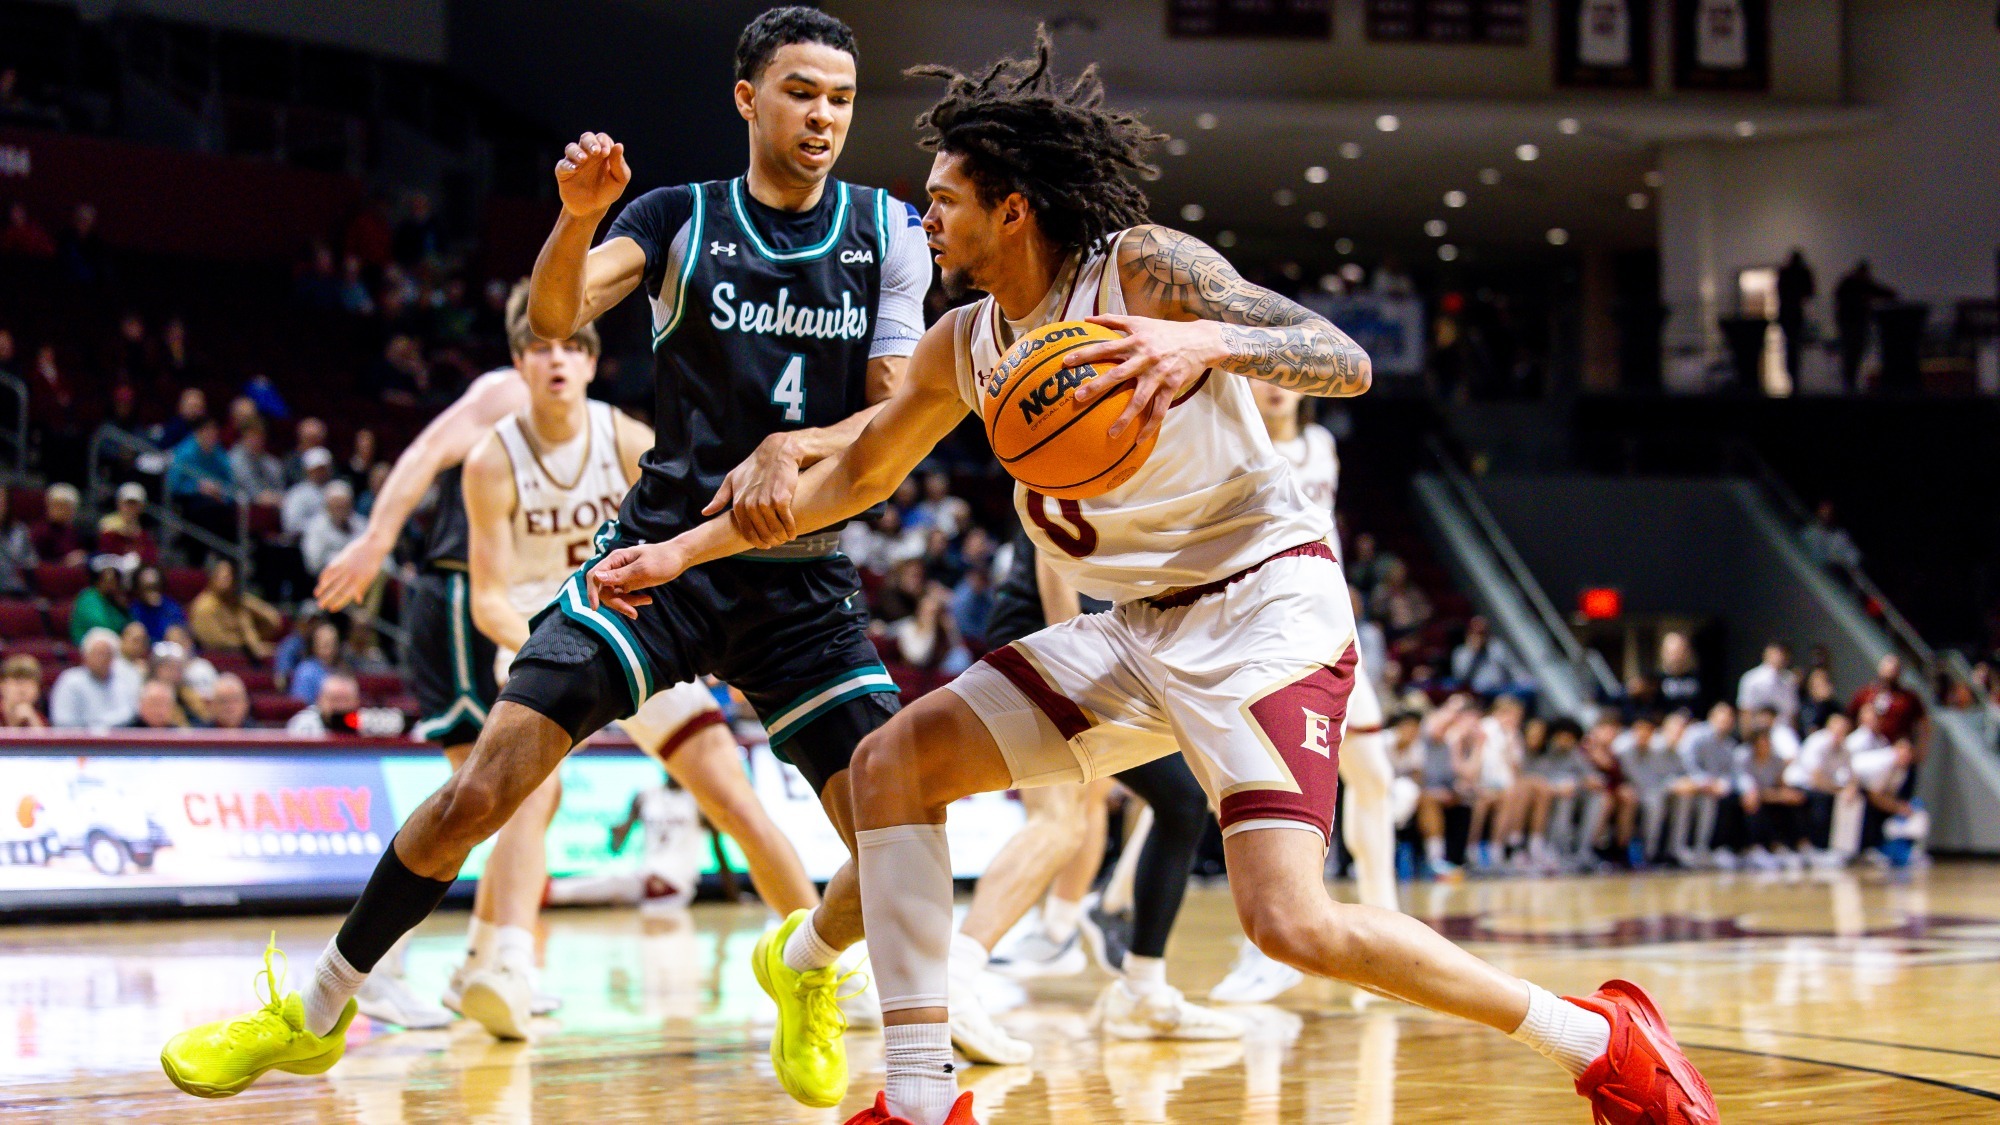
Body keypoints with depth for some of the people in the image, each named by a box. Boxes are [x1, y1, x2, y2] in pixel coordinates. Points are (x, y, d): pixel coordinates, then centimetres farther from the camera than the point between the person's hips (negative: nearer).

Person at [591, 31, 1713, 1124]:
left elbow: (1347, 361, -22)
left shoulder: (1145, 266, -13)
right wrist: (684, 549, 20)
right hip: (1139, 626, 8)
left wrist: (1211, 343, -41)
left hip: (1265, 600, -8)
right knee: (891, 765, -1)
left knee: (1293, 924, -24)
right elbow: (856, 476, 23)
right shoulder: (961, 348, 8)